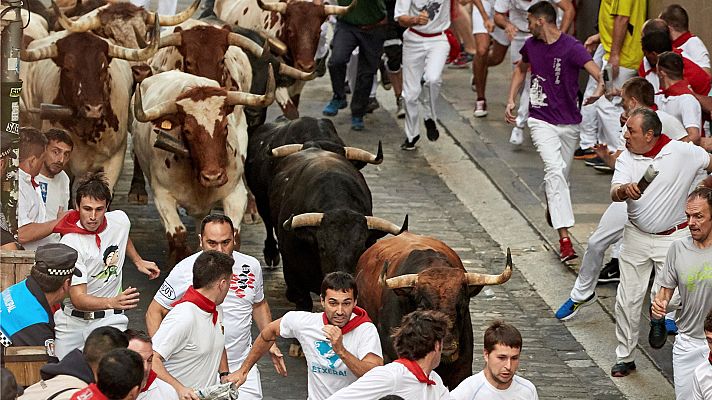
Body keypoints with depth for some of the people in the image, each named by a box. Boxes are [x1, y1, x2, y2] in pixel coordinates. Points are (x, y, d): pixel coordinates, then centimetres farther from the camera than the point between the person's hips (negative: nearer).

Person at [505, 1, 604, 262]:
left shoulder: (571, 48, -13)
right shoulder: (531, 45, 3)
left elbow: (597, 73, -28)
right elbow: (521, 69, 25)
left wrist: (600, 88, -50)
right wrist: (511, 100, 15)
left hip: (569, 122, -1)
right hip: (541, 120, 1)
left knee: (561, 176, 13)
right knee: (555, 171, -19)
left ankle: (552, 207, 49)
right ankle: (564, 238, -29)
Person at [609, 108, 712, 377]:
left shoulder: (682, 152, -12)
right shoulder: (627, 158, -5)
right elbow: (614, 193, -20)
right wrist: (625, 190, -41)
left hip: (673, 238, -3)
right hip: (636, 236, 3)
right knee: (627, 300, 6)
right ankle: (625, 357, 20)